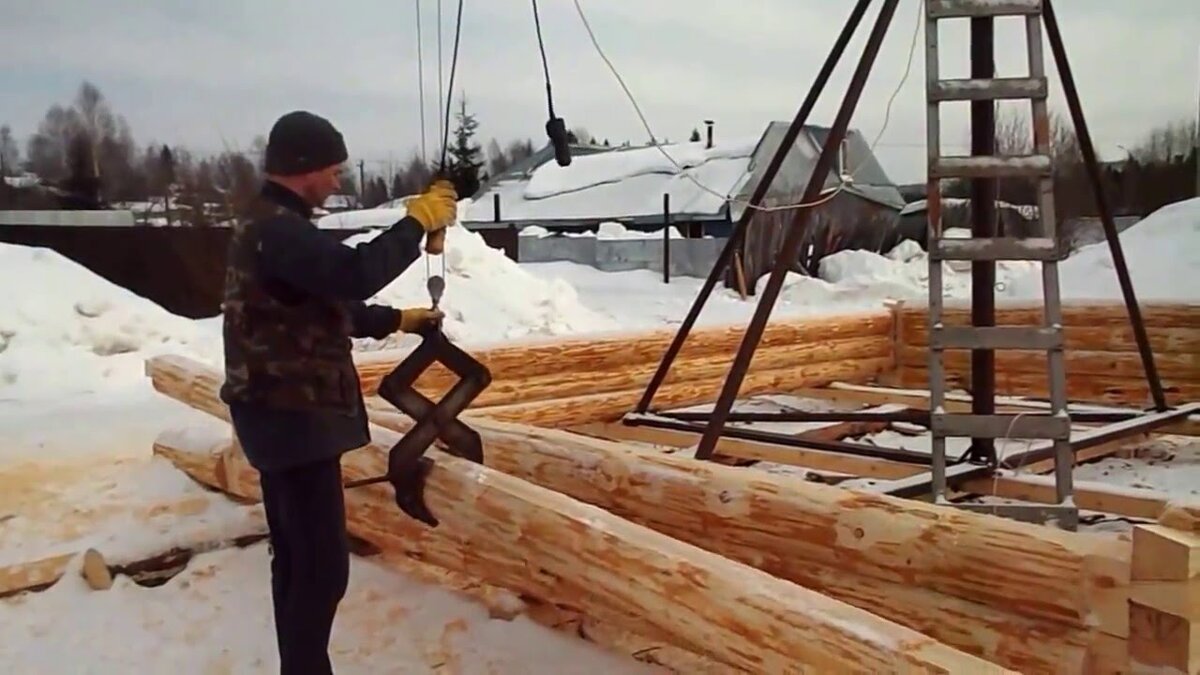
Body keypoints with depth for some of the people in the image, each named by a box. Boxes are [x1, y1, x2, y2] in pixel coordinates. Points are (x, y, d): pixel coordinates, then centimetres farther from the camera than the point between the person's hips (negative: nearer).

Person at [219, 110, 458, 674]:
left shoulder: (267, 226, 17)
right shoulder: (278, 229, -19)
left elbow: (326, 304, 25)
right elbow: (353, 274, -34)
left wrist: (397, 320, 22)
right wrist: (418, 222, -22)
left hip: (283, 413, 11)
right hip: (294, 416, -11)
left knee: (297, 560, 17)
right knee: (323, 565, -8)